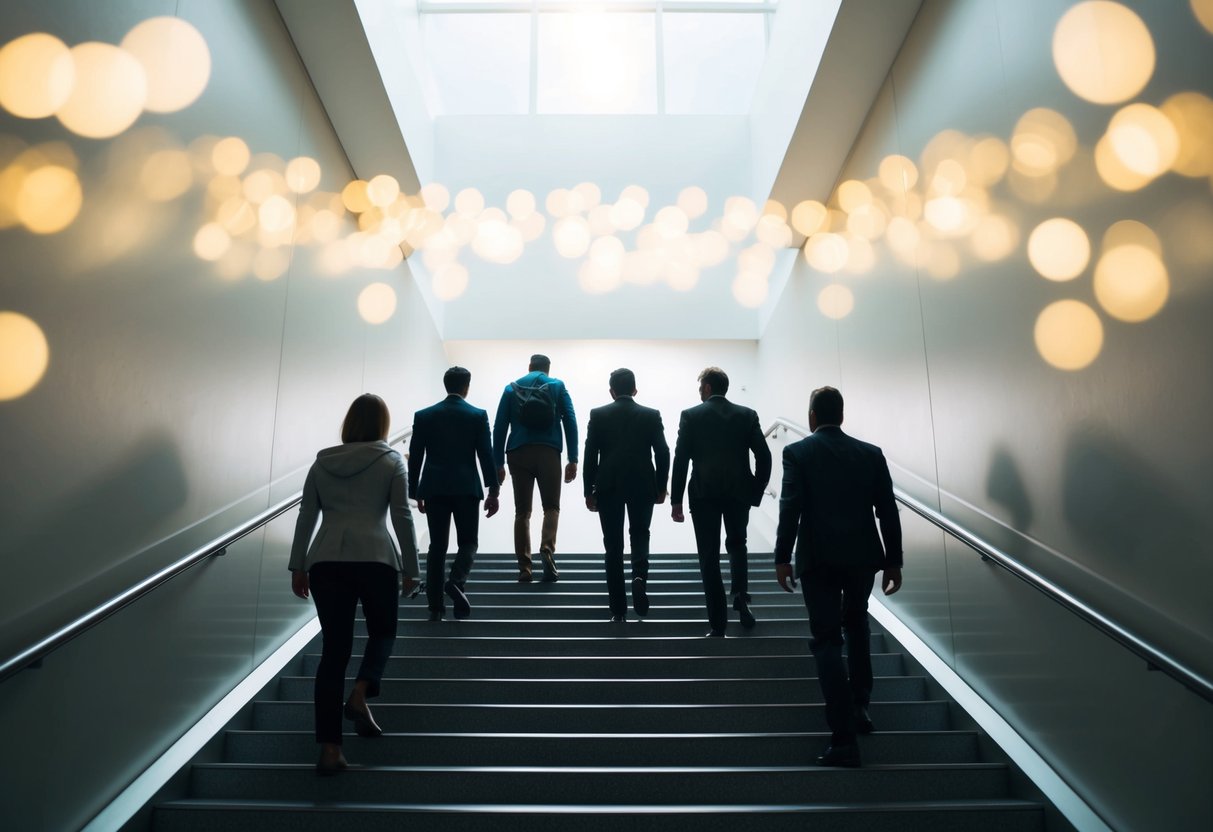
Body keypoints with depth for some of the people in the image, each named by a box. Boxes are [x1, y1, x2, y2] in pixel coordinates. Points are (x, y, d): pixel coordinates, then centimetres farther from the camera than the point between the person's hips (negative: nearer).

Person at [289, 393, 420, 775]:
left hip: (325, 561, 3)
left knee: (334, 648, 6)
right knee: (382, 631, 20)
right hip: (375, 557, -2)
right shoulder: (391, 460, 4)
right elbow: (402, 517, -1)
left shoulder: (322, 462, 13)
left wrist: (298, 567, 16)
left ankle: (330, 748, 3)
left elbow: (306, 517, 11)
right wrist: (410, 568, 5)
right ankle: (360, 694, -5)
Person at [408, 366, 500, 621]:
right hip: (466, 488, -2)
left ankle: (435, 606, 8)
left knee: (437, 546, 8)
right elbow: (486, 456, -4)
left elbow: (415, 458, 4)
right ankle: (457, 581, -16)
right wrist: (493, 491, 1)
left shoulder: (424, 416, 3)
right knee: (468, 542, 10)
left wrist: (415, 493, 12)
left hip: (434, 489, 2)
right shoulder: (478, 415, -2)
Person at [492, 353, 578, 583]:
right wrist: (573, 459, 1)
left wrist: (498, 463, 9)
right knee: (551, 506, 9)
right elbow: (570, 422, 1)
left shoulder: (511, 388, 13)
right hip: (548, 452, -1)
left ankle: (524, 568, 4)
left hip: (518, 453, 1)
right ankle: (547, 549, -16)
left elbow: (499, 427, 7)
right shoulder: (558, 386, 11)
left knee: (522, 512, 8)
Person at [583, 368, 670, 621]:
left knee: (613, 544, 6)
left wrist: (589, 491, 3)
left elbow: (590, 455, -3)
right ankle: (639, 577, -9)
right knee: (640, 534, 20)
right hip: (642, 486, 1)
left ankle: (618, 607, 8)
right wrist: (661, 487, 10)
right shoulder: (652, 415, 0)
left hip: (608, 487, 0)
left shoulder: (598, 415, -1)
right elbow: (662, 454, 0)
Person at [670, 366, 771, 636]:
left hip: (704, 493, -2)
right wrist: (756, 492, 8)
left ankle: (718, 624, 5)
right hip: (739, 492, 2)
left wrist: (676, 500, -2)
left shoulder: (691, 416, -2)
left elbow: (680, 460, -6)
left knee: (709, 556, 4)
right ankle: (741, 599, 7)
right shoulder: (747, 415, 4)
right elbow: (764, 456, -1)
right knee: (737, 545, 25)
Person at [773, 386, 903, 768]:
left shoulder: (797, 452, -3)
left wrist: (782, 558, -8)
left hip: (818, 557, -3)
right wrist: (894, 562, 9)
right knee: (856, 627, 26)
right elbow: (888, 512, 4)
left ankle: (844, 738, -4)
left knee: (827, 641, 0)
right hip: (862, 555, 4)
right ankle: (859, 708, 33)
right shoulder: (871, 453, 5)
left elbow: (790, 508, -12)